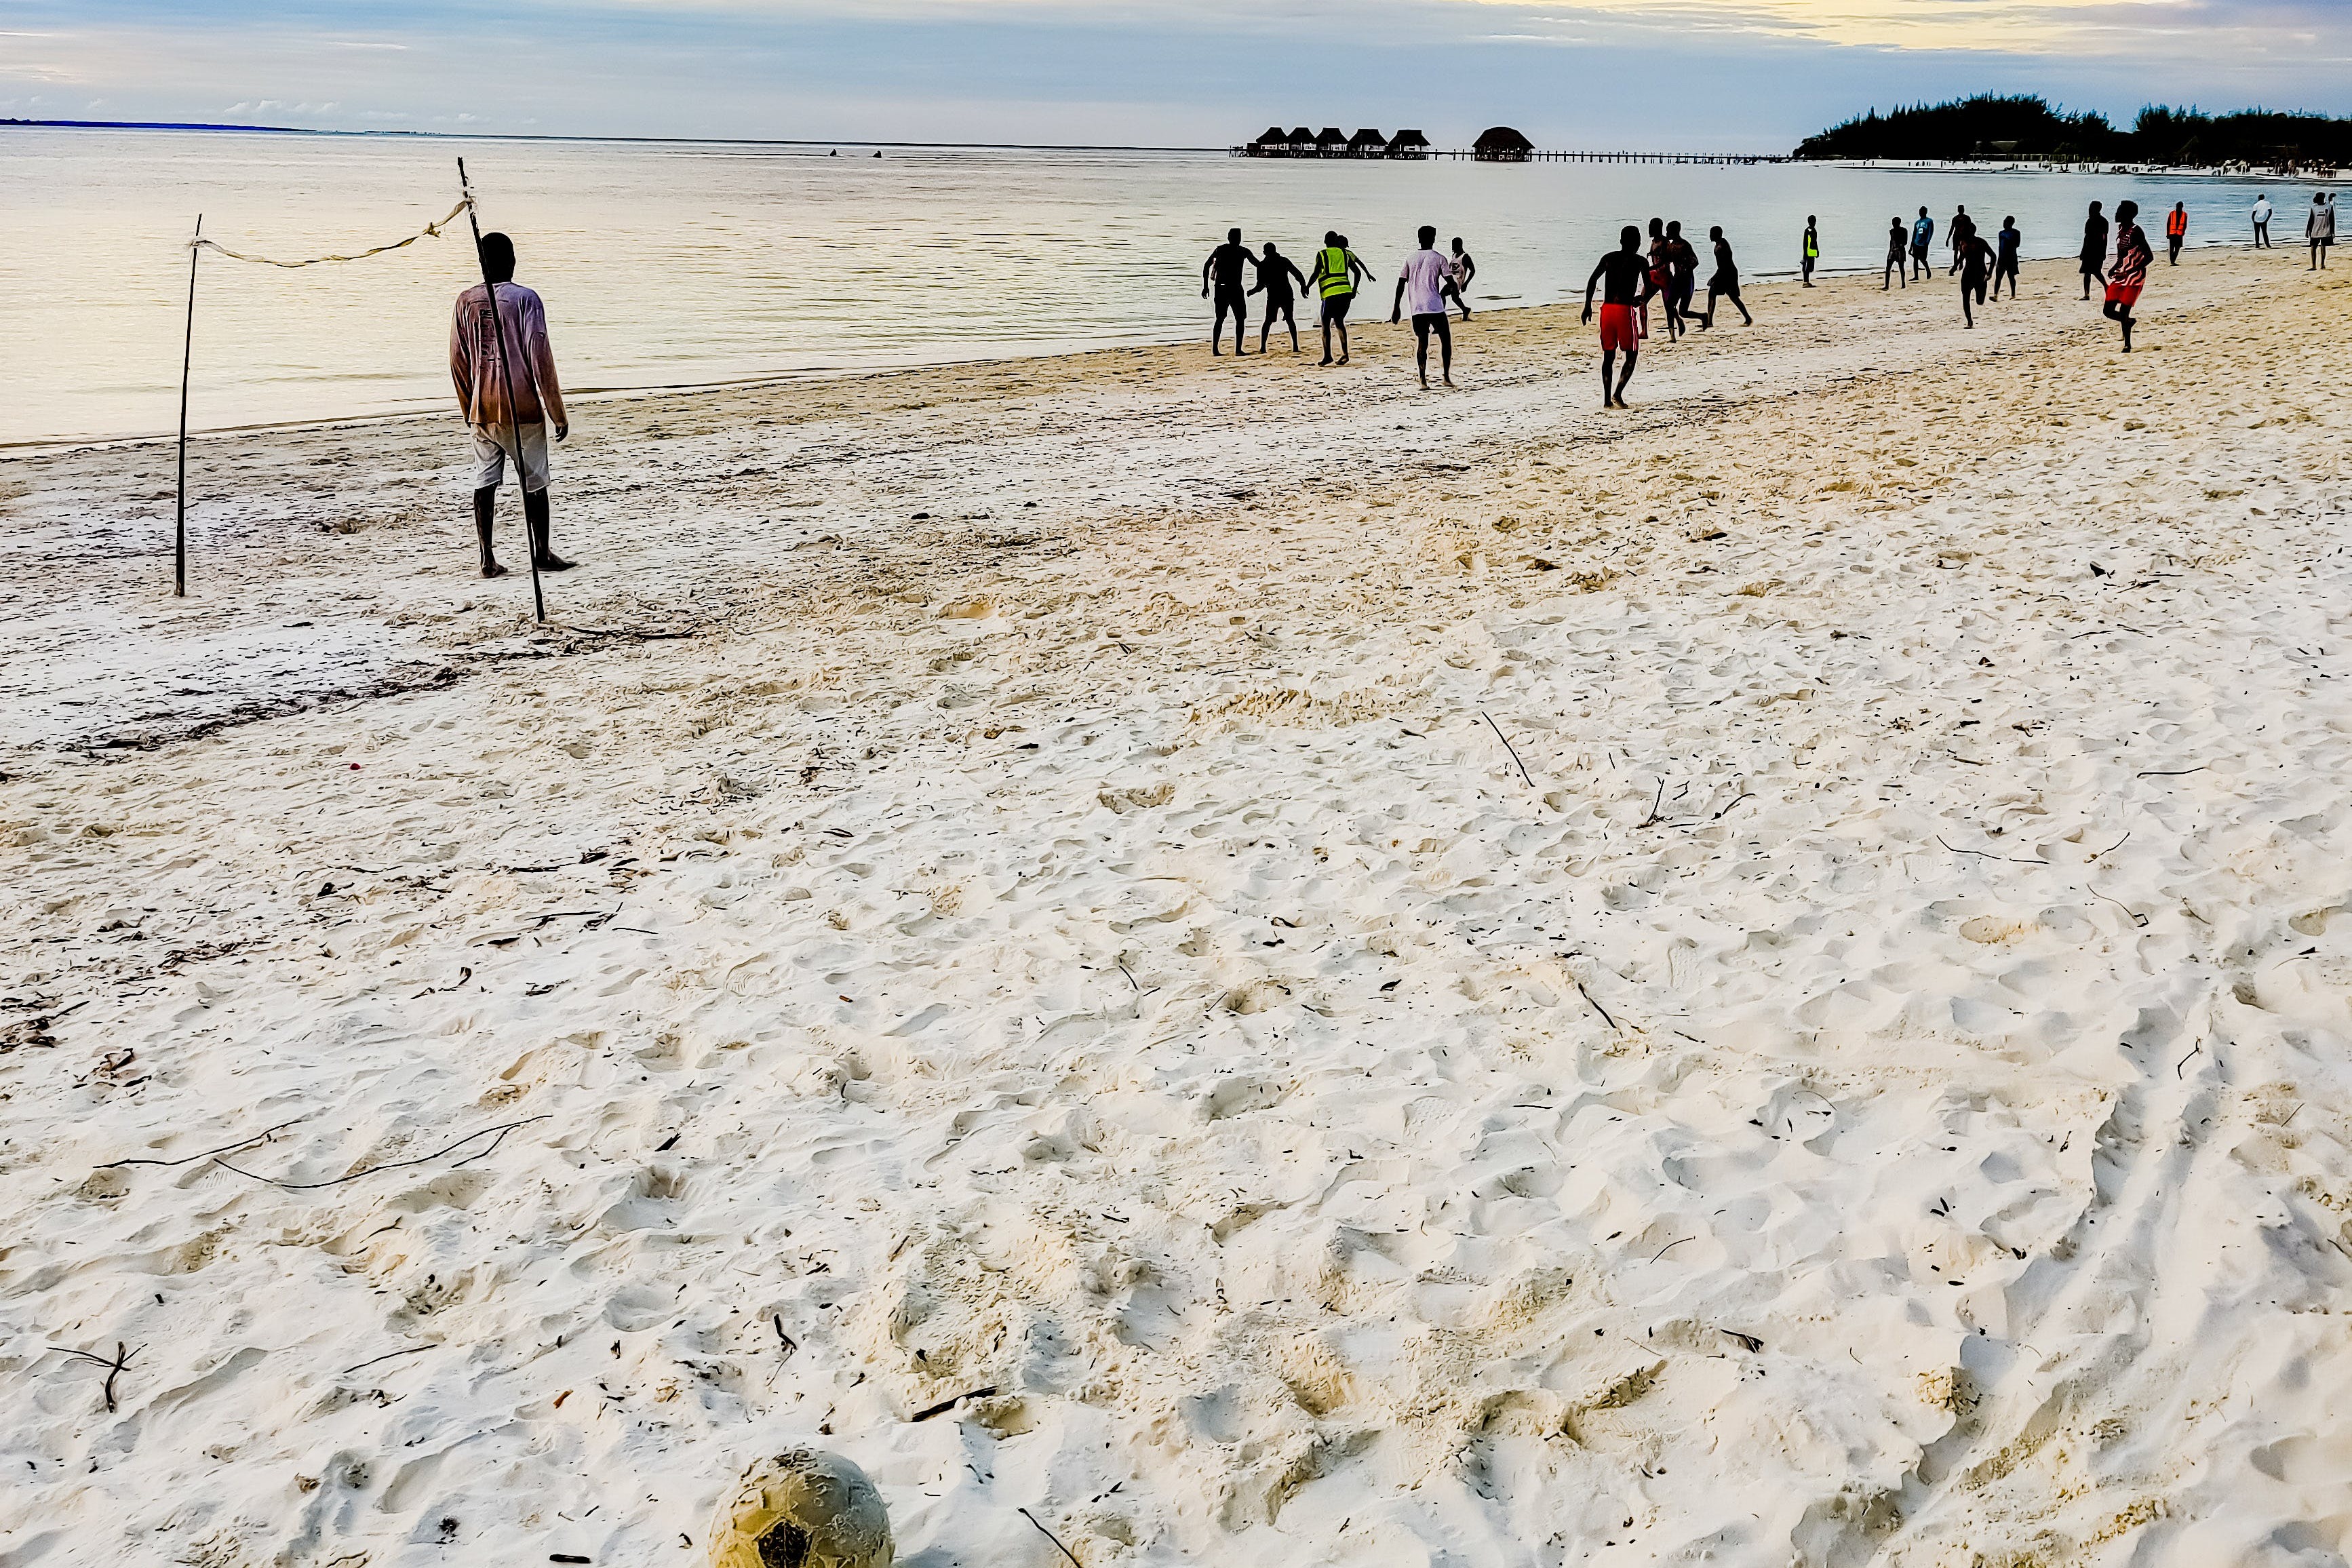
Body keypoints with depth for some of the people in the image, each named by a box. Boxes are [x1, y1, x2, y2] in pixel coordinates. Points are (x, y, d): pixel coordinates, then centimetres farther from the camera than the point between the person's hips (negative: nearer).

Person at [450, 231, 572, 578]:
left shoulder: (466, 301, 5)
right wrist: (557, 412, -4)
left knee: (484, 484, 6)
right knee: (534, 483, 6)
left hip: (482, 411, 4)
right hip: (522, 409, -4)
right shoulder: (525, 298, -7)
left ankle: (488, 560, 5)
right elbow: (540, 358, -10)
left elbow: (458, 363, 8)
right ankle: (542, 553, 12)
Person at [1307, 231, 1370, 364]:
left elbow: (1316, 274, -9)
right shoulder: (1345, 254, 13)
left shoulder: (1322, 255, 1)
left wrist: (1307, 287, 4)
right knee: (1339, 322, 16)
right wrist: (1354, 290, 23)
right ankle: (1344, 353, 6)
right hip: (1346, 292, 4)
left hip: (1330, 294, -4)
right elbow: (1357, 272, 13)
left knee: (1326, 324, 3)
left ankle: (1327, 356, -5)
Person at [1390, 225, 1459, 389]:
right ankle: (1446, 376, 5)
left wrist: (1396, 308, 9)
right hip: (1436, 307, -3)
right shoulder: (1439, 258, 0)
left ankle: (1423, 380, -3)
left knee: (1421, 343, 6)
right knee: (1446, 340, 10)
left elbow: (1401, 284, 6)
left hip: (1416, 308, 3)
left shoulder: (1410, 259, 8)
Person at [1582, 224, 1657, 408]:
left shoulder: (1608, 258, 11)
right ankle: (1618, 393, -9)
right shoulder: (1640, 261, 2)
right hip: (1625, 310, -4)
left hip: (1606, 309, 4)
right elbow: (1649, 287, -3)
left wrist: (1588, 306, 10)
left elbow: (1592, 280, 7)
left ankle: (1607, 398, 7)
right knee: (1632, 355, 7)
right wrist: (1642, 300, 12)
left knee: (1608, 355, 11)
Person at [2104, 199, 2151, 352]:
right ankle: (2129, 322, 30)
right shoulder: (2121, 229, 10)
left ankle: (2128, 345, 1)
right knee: (2108, 311, 3)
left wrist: (2132, 271, -23)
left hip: (2134, 278, -8)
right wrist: (2114, 268, 8)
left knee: (2123, 313, -10)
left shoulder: (2136, 232, -16)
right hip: (2120, 276, 8)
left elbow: (2149, 256, -18)